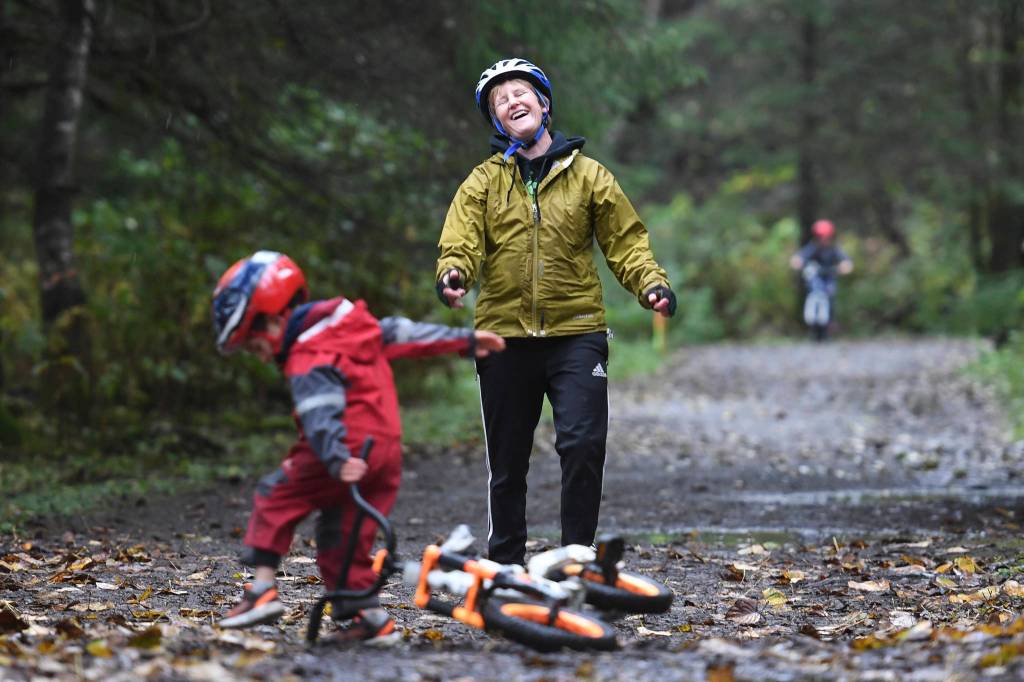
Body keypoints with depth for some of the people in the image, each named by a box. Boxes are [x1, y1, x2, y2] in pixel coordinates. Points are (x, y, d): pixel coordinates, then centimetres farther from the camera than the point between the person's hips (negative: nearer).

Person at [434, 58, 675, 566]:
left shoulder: (589, 177, 8)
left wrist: (652, 285, -11)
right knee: (507, 461, 8)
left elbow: (626, 244, 7)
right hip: (505, 335, 1)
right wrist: (453, 272, -27)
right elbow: (461, 239, -5)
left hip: (576, 334, -1)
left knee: (582, 444, -15)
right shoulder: (484, 181, 8)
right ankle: (505, 563, 22)